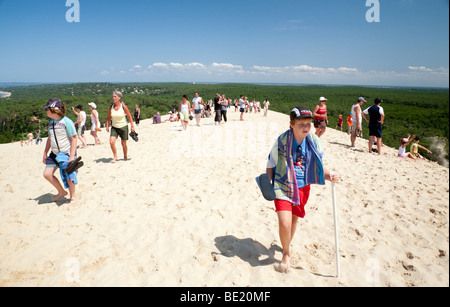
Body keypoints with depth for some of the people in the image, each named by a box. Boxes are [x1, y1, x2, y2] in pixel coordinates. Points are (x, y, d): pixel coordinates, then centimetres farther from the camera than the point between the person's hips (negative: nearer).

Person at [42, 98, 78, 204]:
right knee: (47, 174, 3)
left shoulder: (67, 122, -15)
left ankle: (72, 197, 19)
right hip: (55, 153, 8)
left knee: (68, 176, -2)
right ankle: (61, 192, 22)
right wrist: (45, 153, 18)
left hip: (67, 153, -7)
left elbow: (73, 139, -16)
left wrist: (72, 156, -19)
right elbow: (49, 138, 19)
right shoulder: (51, 122, 9)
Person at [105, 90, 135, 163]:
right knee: (111, 142, -15)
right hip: (114, 127, 2)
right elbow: (109, 117, 11)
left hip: (123, 127, -2)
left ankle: (125, 156, 31)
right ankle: (115, 157, 3)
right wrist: (107, 126, 4)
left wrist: (132, 126, -7)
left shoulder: (123, 106, -11)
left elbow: (129, 117, -5)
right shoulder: (111, 107, -1)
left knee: (123, 143, 6)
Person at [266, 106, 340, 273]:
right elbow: (271, 164, -3)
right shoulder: (282, 141, -16)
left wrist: (329, 175, -17)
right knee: (284, 223, -16)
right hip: (283, 187, -3)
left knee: (294, 220, 21)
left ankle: (287, 246, 52)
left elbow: (318, 166, 2)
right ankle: (286, 254, 15)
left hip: (302, 187, 4)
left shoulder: (315, 142, -7)